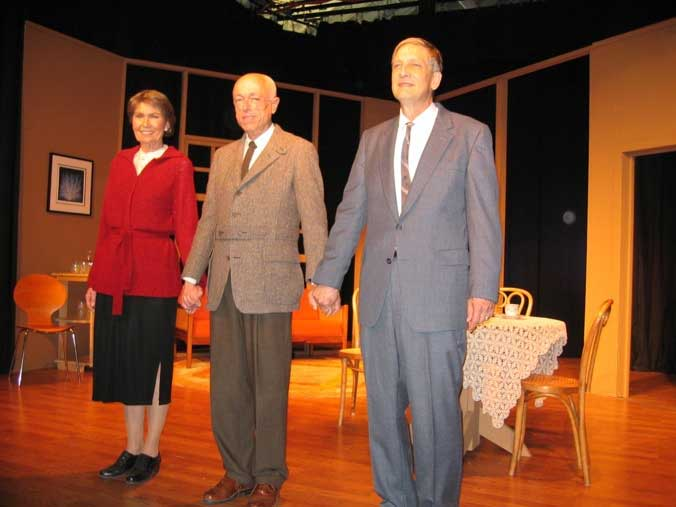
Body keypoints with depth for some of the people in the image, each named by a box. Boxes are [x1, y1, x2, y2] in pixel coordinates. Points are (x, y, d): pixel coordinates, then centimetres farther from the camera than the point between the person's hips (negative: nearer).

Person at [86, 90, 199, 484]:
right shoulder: (120, 162, 14)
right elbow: (107, 223, 14)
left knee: (152, 363, 2)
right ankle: (132, 450, 23)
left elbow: (186, 225, -6)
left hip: (155, 274, -5)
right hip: (115, 275, 5)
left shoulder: (178, 166, -1)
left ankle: (150, 452, 16)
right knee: (123, 362, 10)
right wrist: (95, 279, 13)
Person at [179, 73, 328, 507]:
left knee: (269, 386, 3)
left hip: (269, 284, -5)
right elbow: (208, 221, 17)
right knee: (226, 386, 9)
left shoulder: (298, 152, 2)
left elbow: (313, 218, -5)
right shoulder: (223, 156, 18)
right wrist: (192, 277, 12)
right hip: (225, 286, 5)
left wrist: (319, 279, -13)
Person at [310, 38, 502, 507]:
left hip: (437, 296, -4)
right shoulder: (373, 140, 16)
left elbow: (484, 218, -2)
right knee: (383, 410, 11)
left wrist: (483, 289, -11)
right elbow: (350, 213, 13)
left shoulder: (471, 134, 4)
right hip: (379, 296, 5)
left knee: (435, 413, 0)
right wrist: (328, 277, 6)